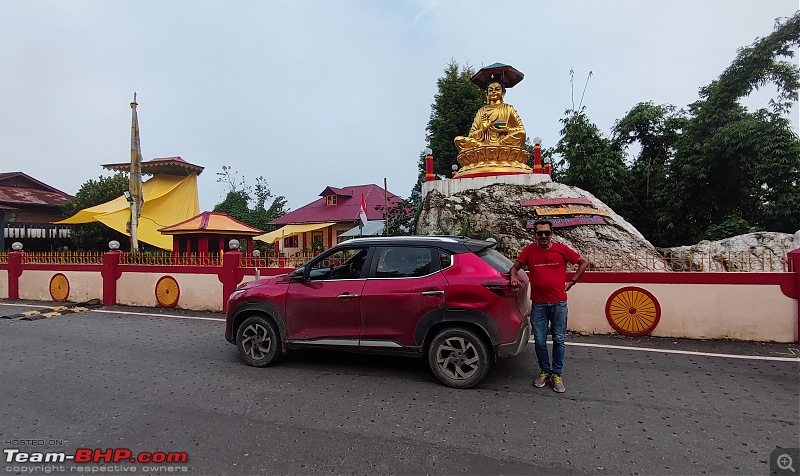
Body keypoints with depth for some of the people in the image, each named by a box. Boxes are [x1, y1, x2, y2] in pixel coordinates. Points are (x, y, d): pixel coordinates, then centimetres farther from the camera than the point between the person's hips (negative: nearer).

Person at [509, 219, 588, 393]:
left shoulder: (562, 249, -2)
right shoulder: (529, 250, -1)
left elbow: (584, 263, 10)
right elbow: (515, 267, 8)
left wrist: (572, 282, 4)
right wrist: (513, 276, -14)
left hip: (559, 303, 0)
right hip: (538, 304, 0)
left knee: (559, 340, 8)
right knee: (540, 341, 6)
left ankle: (556, 374, 24)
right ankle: (545, 372, 27)